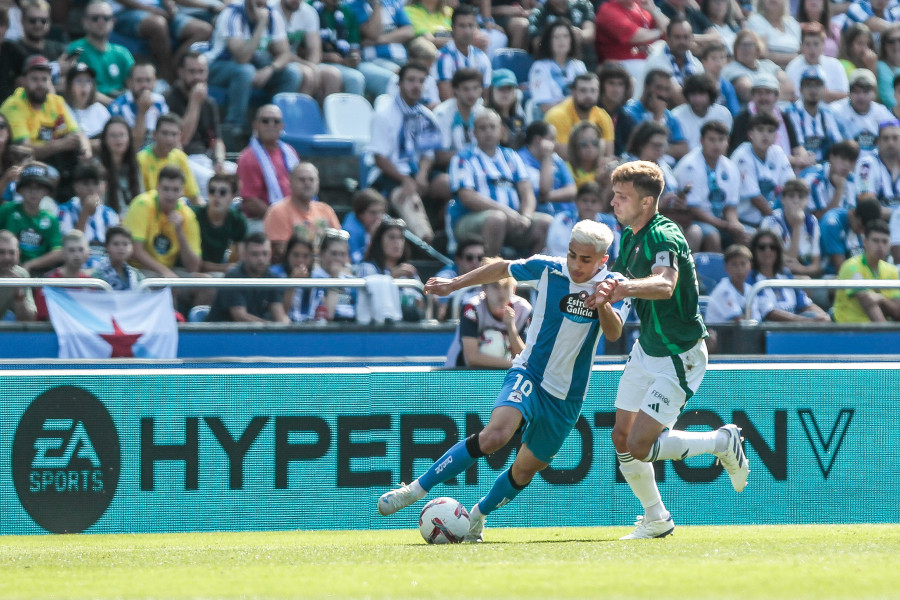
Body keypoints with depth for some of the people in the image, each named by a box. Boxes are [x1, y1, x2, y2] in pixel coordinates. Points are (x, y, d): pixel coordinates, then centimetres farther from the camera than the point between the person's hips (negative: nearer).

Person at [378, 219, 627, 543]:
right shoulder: (547, 269, -8)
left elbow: (614, 334, -24)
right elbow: (503, 268, 11)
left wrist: (603, 304, -43)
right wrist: (453, 284, 16)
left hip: (567, 397, 2)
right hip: (529, 374, -2)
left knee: (524, 471, 7)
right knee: (495, 434, -29)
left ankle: (477, 517, 36)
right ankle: (415, 490, -23)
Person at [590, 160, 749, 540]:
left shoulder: (664, 238, -25)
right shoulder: (629, 237, 4)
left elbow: (665, 284, -44)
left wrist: (624, 288, -64)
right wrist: (605, 295, -5)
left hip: (679, 357, -9)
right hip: (646, 349, 9)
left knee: (640, 446, -13)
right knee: (622, 437, 6)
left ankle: (724, 443, 8)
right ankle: (656, 519, 24)